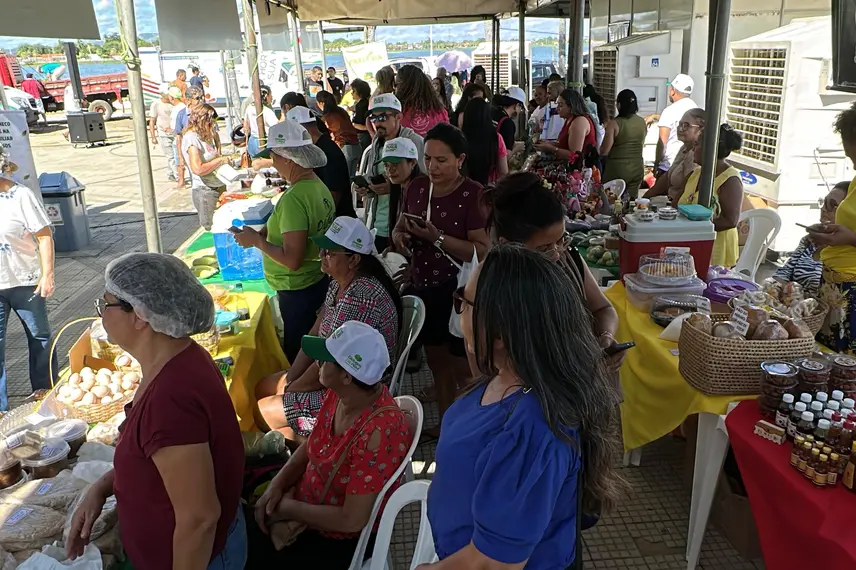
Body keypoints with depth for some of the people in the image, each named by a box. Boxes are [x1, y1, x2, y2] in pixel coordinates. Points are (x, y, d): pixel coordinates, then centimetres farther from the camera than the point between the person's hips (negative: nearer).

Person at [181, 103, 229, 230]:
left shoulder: (203, 136, 13)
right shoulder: (191, 137, -14)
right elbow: (198, 169, -24)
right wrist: (220, 160, -15)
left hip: (219, 187, 9)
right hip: (205, 191, -9)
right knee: (212, 230, -1)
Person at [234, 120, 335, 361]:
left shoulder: (294, 199, -26)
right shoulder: (319, 186, 2)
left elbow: (292, 259, -28)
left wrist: (256, 240, -16)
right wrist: (268, 232, 5)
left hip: (298, 292, -9)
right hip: (319, 282, 9)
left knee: (296, 354, 9)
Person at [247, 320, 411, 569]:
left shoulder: (378, 432, -33)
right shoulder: (339, 395, -9)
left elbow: (352, 520, -27)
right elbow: (311, 445, 9)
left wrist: (288, 509, -17)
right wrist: (277, 484, -6)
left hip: (341, 541, -7)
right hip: (309, 506, 7)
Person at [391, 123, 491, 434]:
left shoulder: (474, 195, -17)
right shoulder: (416, 187, 3)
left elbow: (483, 250, -24)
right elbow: (400, 226, 16)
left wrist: (437, 238, -28)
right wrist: (399, 235, -7)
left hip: (460, 292, -7)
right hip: (423, 287, 7)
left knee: (463, 367, 9)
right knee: (436, 359, 21)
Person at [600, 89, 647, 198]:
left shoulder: (614, 123, -14)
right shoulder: (642, 122, 2)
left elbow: (604, 151, -16)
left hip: (618, 169, -5)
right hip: (637, 168, 5)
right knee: (631, 199, 12)